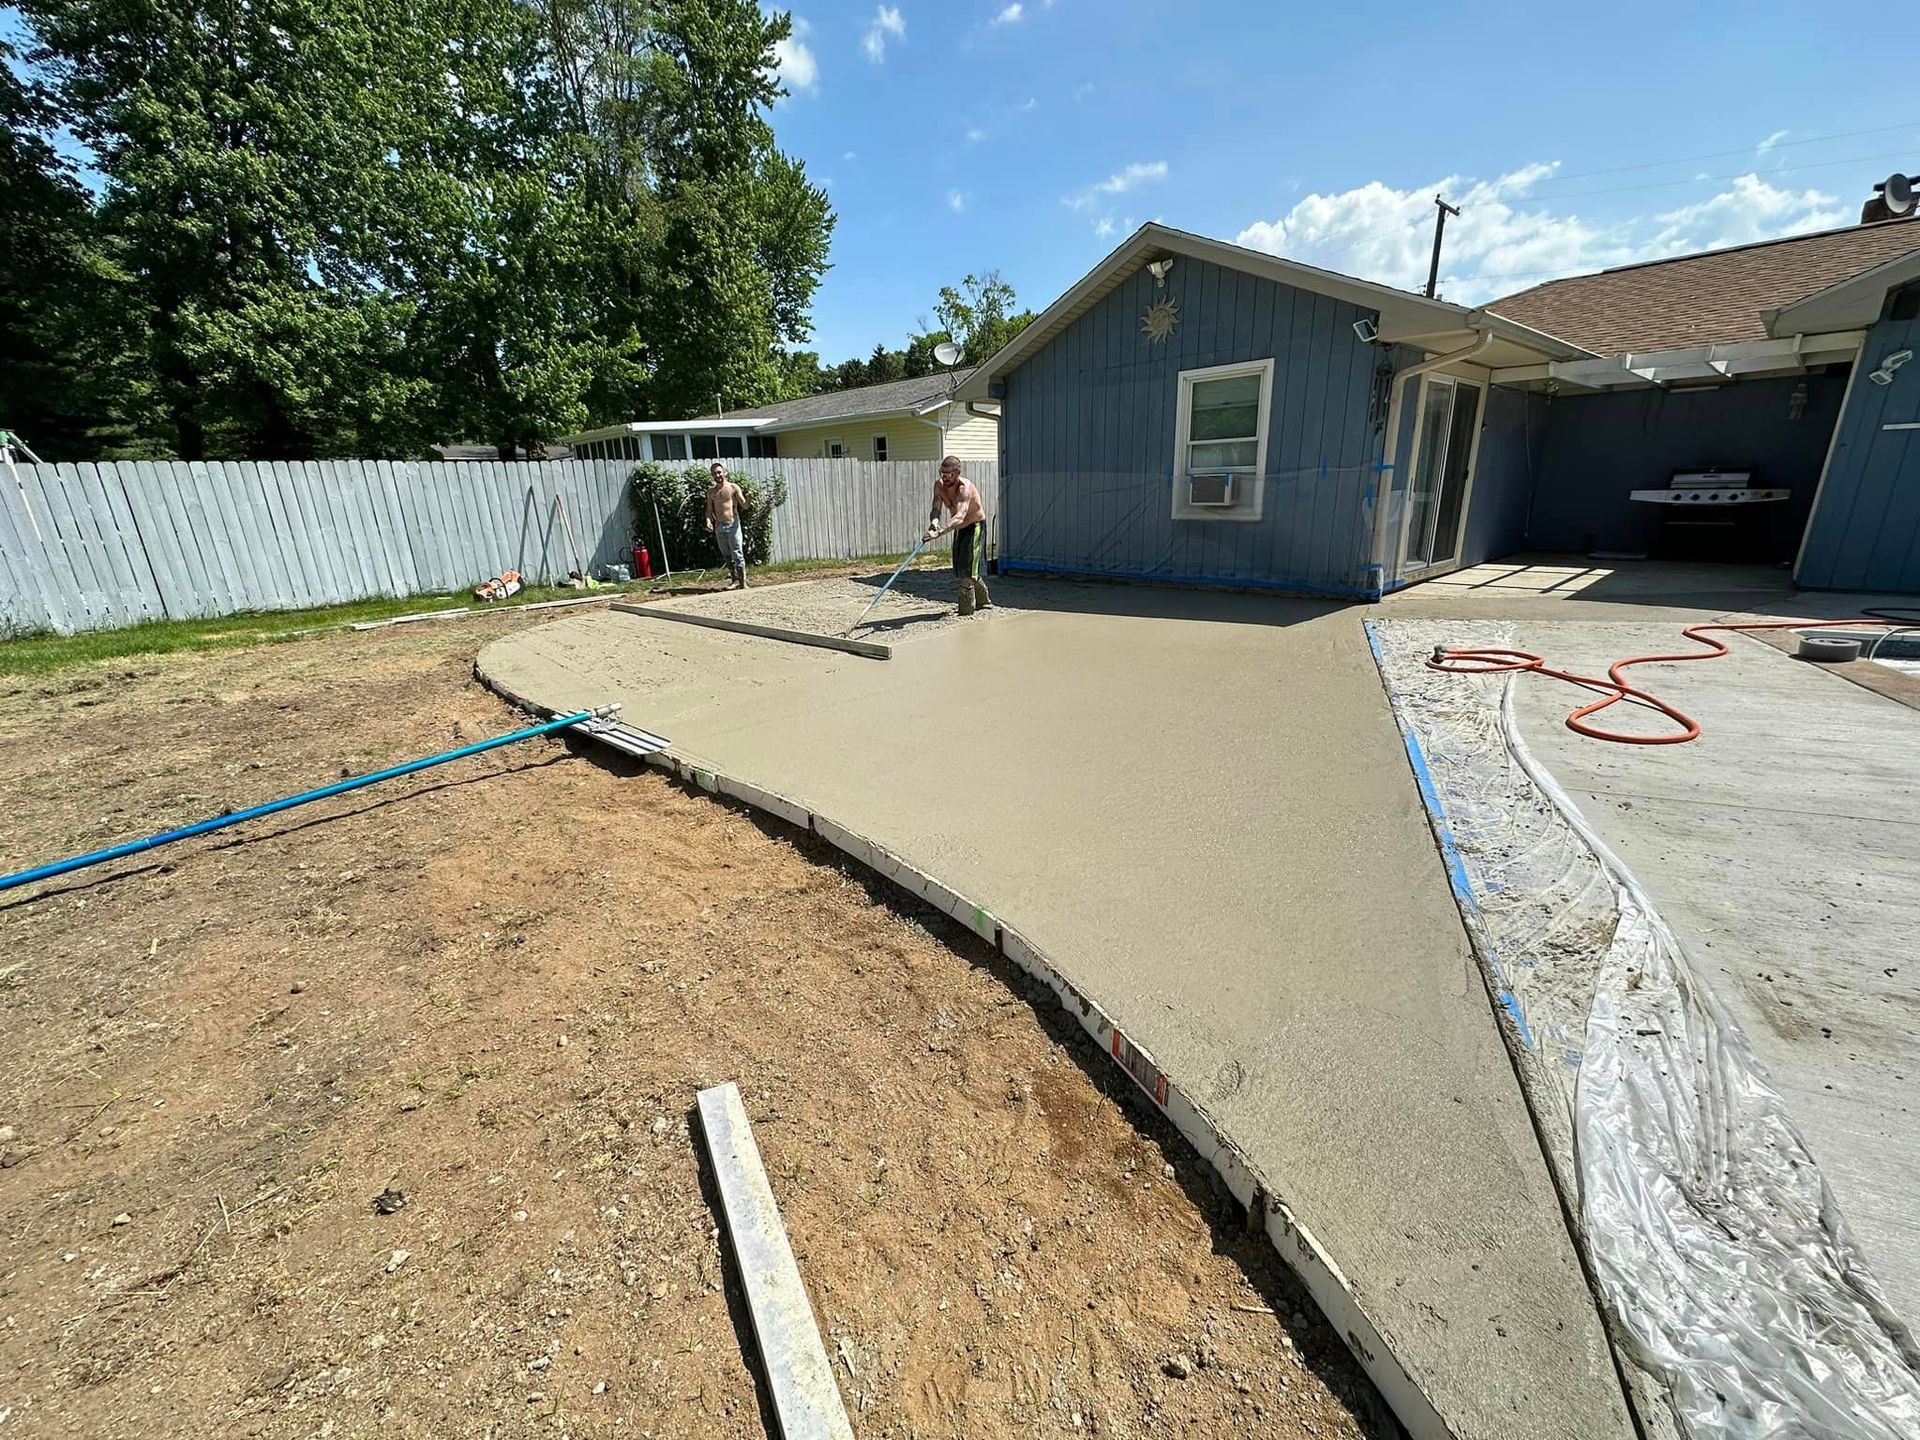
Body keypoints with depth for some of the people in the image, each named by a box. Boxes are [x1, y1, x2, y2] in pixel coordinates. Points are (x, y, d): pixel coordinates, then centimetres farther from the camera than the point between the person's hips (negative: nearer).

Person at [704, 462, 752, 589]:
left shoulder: (733, 487, 0)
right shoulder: (710, 491, 11)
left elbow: (744, 506, -4)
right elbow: (709, 509, 14)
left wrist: (748, 502, -27)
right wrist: (708, 520, -5)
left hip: (733, 525, -4)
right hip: (719, 526, 4)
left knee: (737, 555, -8)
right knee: (727, 556, 9)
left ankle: (743, 583, -5)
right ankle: (735, 581, 18)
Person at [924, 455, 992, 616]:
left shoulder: (965, 487, -31)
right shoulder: (939, 485, -8)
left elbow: (960, 516, -45)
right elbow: (936, 509, -16)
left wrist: (941, 532, -59)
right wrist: (934, 521, -41)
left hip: (975, 526, -8)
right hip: (959, 529, 8)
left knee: (967, 571, -13)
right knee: (962, 569, 15)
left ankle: (966, 611, -5)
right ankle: (984, 602, 33)